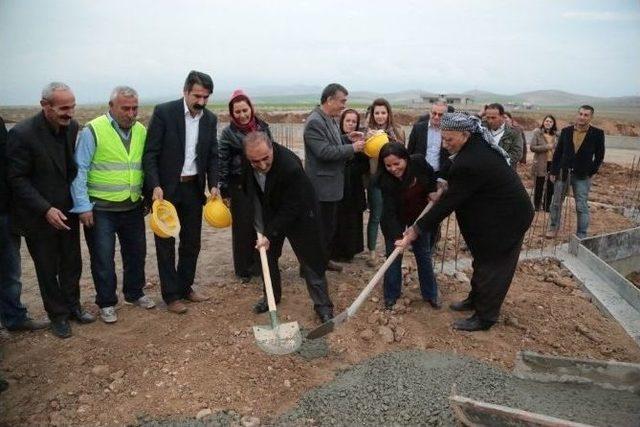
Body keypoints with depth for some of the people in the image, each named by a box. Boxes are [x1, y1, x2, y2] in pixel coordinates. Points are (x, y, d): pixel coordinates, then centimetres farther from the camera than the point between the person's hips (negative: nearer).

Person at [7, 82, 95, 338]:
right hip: (39, 216, -5)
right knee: (48, 269, 11)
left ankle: (72, 305, 35)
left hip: (67, 211, 5)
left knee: (72, 264, 16)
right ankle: (58, 314, 28)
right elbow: (17, 179, -16)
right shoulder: (22, 134, -21)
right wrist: (46, 210, -21)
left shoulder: (72, 127, -5)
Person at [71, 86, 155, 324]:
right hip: (101, 209, -4)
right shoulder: (93, 131, -11)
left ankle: (134, 293, 35)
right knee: (103, 258, 6)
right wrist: (83, 206, -13)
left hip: (133, 207, 5)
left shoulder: (142, 131, 4)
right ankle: (106, 303, 23)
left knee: (136, 253, 15)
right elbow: (79, 170, -10)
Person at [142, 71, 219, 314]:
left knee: (192, 242, 13)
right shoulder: (164, 112, -11)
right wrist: (155, 186, -20)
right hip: (166, 188, -5)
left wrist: (213, 185, -4)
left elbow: (212, 156, 9)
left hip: (194, 188, 5)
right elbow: (150, 154, -12)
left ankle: (185, 287, 28)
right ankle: (171, 295, 15)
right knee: (166, 244, 4)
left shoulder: (210, 119, 4)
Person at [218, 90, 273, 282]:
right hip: (240, 186, -3)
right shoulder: (228, 133, -4)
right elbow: (222, 163, -5)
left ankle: (261, 264, 20)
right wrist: (223, 191, -9)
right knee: (243, 227, 3)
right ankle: (244, 269, 16)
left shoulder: (262, 127, 5)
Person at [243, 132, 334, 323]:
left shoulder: (291, 166, -38)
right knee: (266, 254, 13)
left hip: (299, 213, -5)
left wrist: (269, 234, -27)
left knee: (310, 260, 0)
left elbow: (291, 209, -29)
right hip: (269, 212, 6)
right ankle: (272, 295, 34)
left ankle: (323, 305, 13)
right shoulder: (246, 161, -18)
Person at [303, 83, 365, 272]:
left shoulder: (330, 120, 10)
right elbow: (324, 152, -26)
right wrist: (352, 148, -19)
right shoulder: (314, 122, -20)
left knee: (330, 225, 19)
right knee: (320, 228, 0)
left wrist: (348, 139, 3)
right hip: (322, 185, -10)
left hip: (332, 184, 10)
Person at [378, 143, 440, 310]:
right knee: (394, 255, 0)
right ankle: (391, 296, 17)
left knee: (424, 254, 11)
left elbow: (431, 176, -1)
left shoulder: (418, 162, -25)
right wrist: (397, 237, -42)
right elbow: (390, 211, -34)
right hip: (395, 220, -3)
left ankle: (430, 294, 26)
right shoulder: (385, 181, -31)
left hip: (420, 216, 3)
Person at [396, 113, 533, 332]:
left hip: (506, 218, -10)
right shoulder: (477, 145, -1)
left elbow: (449, 202, -28)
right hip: (502, 211, 10)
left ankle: (484, 317, 17)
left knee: (492, 265, 2)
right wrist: (443, 192, 4)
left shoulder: (470, 162, -32)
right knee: (483, 259, 21)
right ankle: (476, 299, 38)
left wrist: (417, 229, -23)